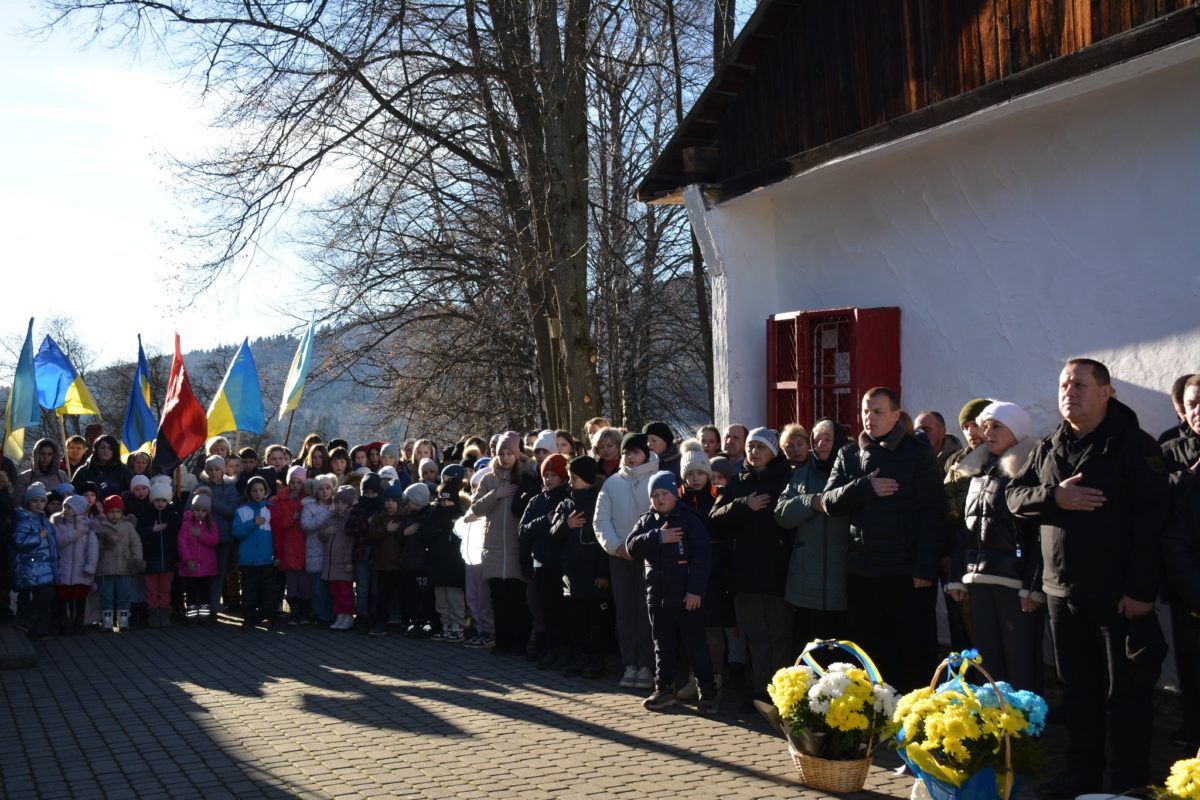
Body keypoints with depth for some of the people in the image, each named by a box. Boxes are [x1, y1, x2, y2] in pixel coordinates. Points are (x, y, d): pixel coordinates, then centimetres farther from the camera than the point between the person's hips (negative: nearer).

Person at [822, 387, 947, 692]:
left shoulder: (918, 454, -2)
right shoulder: (849, 456, 12)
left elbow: (933, 515, -7)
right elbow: (829, 501, 3)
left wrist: (925, 569, -14)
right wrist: (866, 487, -13)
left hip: (906, 574, -4)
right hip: (861, 572, 4)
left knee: (915, 653, 0)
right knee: (868, 650, 10)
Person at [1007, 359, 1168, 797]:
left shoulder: (1133, 444, -7)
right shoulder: (1048, 448, 13)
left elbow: (1152, 518, -14)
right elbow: (1015, 495, 9)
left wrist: (1141, 589, -20)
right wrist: (1054, 497, -12)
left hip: (1118, 595, -6)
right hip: (1062, 592, 6)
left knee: (1126, 692, 2)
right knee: (1078, 689, 14)